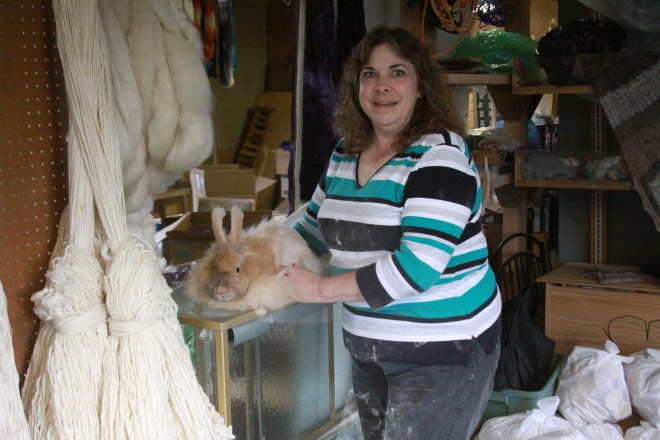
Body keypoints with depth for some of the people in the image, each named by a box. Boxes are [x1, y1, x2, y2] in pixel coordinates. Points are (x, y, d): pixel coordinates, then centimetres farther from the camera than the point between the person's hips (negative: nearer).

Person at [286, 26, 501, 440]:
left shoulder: (439, 154, -17)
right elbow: (313, 224, 22)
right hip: (368, 348, 7)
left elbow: (419, 265, -26)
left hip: (442, 353, -7)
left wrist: (322, 289, -19)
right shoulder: (345, 154, 6)